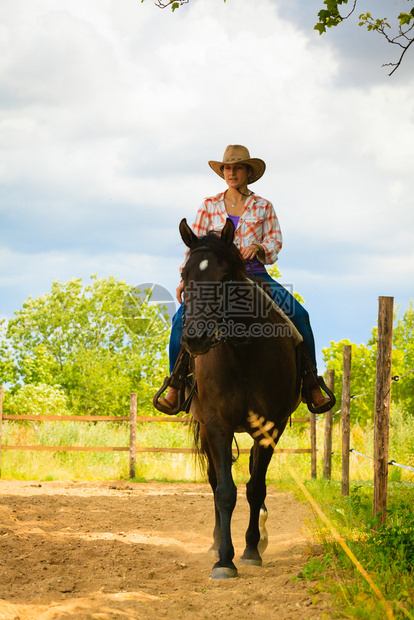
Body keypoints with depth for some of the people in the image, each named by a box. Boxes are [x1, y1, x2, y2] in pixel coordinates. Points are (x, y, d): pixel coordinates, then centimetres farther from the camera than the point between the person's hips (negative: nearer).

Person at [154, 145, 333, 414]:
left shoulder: (263, 207, 11)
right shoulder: (210, 206, 12)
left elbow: (275, 243, 6)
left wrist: (258, 247, -16)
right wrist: (186, 278, -3)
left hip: (255, 274, 0)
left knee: (299, 314, -21)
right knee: (182, 318, -25)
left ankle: (311, 382, -12)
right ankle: (175, 385, -14)